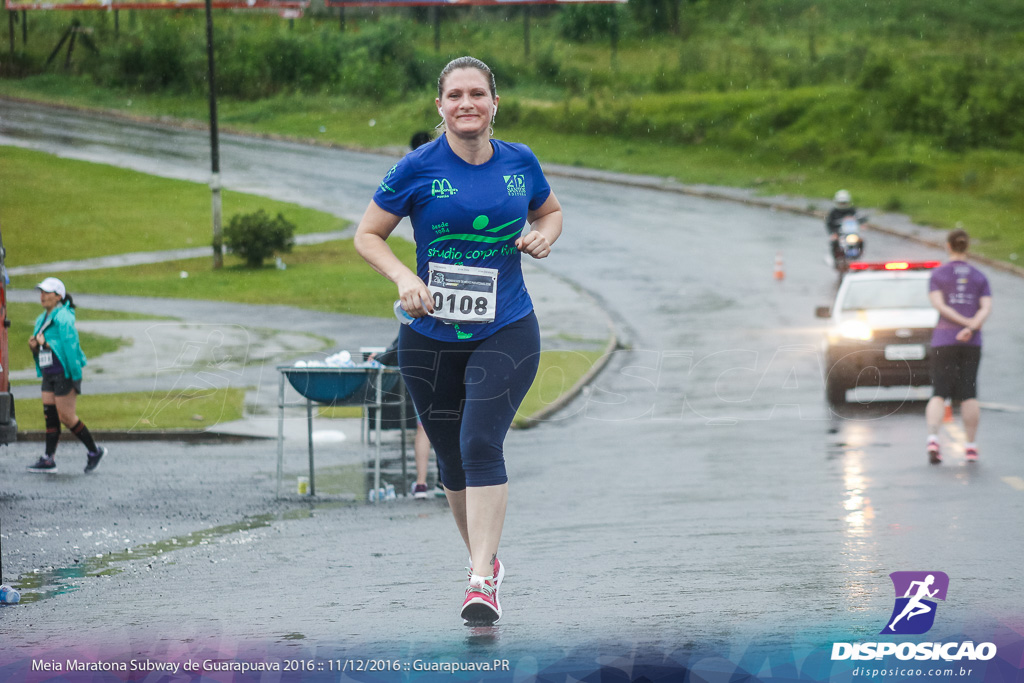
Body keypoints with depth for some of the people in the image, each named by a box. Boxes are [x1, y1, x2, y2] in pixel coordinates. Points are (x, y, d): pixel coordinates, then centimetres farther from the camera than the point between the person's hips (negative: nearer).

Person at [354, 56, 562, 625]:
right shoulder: (418, 168, -5)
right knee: (453, 463, 10)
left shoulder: (520, 162, 2)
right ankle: (485, 560, 34)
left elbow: (549, 212, 21)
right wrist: (404, 278, -15)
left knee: (481, 443, -20)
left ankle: (482, 582, -22)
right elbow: (368, 235, 2)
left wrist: (545, 234, -2)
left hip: (507, 332, -1)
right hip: (431, 338, 1)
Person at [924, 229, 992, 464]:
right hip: (972, 342, 1)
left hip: (943, 339, -1)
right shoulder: (979, 277, 7)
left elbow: (939, 305, -10)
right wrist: (972, 327, -17)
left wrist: (965, 323, -10)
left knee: (939, 393, -2)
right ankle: (971, 446, 9)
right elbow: (986, 308, -6)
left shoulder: (938, 274, 2)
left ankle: (932, 438, -24)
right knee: (969, 394, 8)